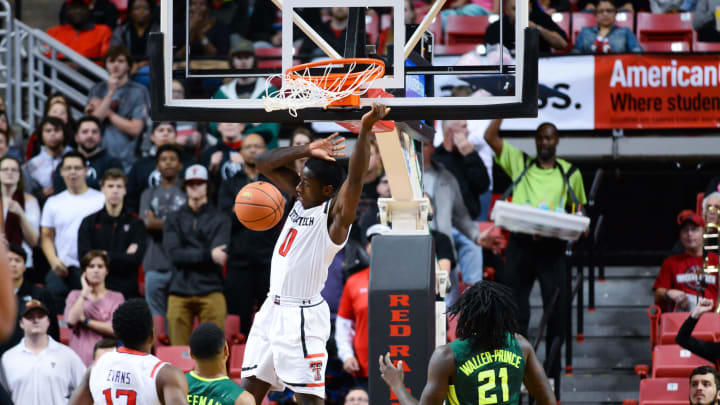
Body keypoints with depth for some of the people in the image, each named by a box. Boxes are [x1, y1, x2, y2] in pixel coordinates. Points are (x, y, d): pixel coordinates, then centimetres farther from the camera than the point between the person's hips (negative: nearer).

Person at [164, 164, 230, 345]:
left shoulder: (220, 218, 11)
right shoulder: (174, 219, 15)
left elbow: (220, 255, -3)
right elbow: (174, 254, -1)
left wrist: (189, 256, -12)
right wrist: (208, 255, -12)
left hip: (211, 291, -1)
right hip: (180, 291, 1)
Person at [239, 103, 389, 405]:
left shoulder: (335, 213, -14)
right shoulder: (302, 199, 8)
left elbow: (355, 177, -31)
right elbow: (264, 164, 9)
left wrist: (366, 130, -41)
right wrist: (306, 151, -5)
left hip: (302, 315, -9)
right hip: (273, 309, 9)